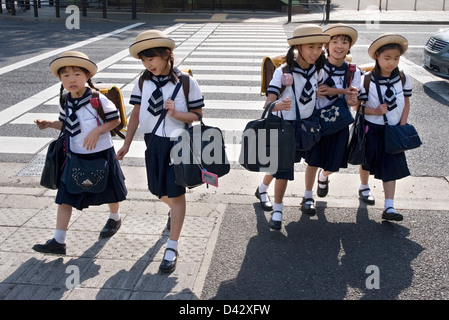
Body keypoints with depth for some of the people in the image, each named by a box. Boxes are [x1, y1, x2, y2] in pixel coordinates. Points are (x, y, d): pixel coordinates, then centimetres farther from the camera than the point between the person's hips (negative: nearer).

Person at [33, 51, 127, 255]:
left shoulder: (98, 99, -17)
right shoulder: (65, 102, 1)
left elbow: (115, 120, -12)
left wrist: (97, 131, -24)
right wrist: (49, 124, -2)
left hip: (100, 154, -4)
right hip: (75, 156, 5)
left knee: (109, 192, 16)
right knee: (65, 198, 1)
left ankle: (114, 218, 48)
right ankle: (58, 242, 7)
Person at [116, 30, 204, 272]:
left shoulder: (186, 82, -11)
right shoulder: (143, 82, 0)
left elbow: (198, 115, -6)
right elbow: (136, 114, 7)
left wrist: (176, 113, -24)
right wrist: (127, 143, 7)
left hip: (178, 143, -4)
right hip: (153, 142, 4)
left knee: (176, 194, -1)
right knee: (159, 191, 15)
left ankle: (172, 249, 7)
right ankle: (174, 210, 53)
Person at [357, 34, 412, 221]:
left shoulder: (403, 78, -3)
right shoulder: (367, 80, -13)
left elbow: (406, 102, 6)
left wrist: (402, 126, -2)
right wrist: (375, 111, -24)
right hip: (371, 129, -1)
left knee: (391, 167, -3)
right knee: (367, 163, 17)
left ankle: (389, 207, -2)